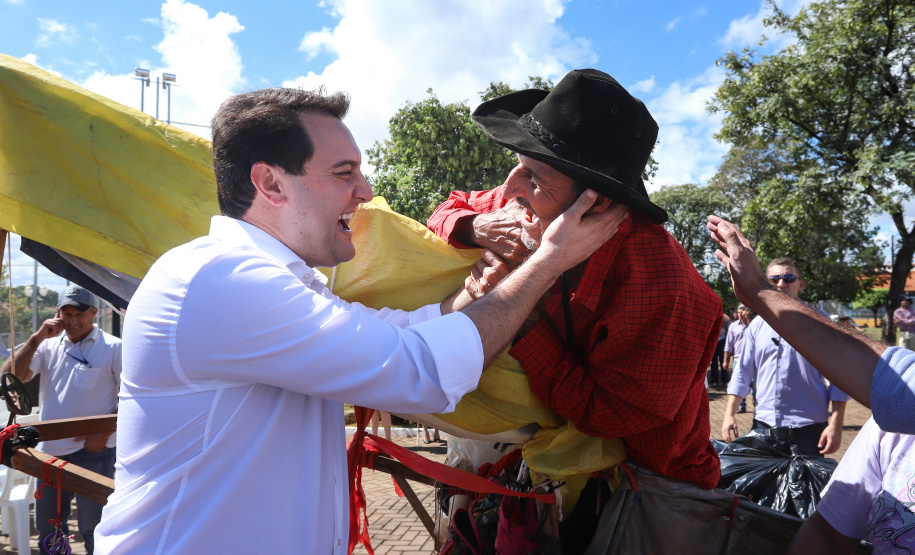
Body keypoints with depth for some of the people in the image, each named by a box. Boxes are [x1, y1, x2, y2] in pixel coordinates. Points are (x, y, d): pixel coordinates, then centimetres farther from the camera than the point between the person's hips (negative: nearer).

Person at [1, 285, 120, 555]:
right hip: (50, 451, 5)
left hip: (92, 451, -5)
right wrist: (36, 339, -10)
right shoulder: (48, 345, 9)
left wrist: (105, 431, -15)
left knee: (93, 528, 4)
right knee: (47, 529, 19)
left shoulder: (113, 348, -6)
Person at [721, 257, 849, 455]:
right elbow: (743, 372, 11)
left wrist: (836, 425, -8)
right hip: (763, 423, 3)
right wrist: (729, 414, 4)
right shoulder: (758, 325, 8)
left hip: (807, 427, -3)